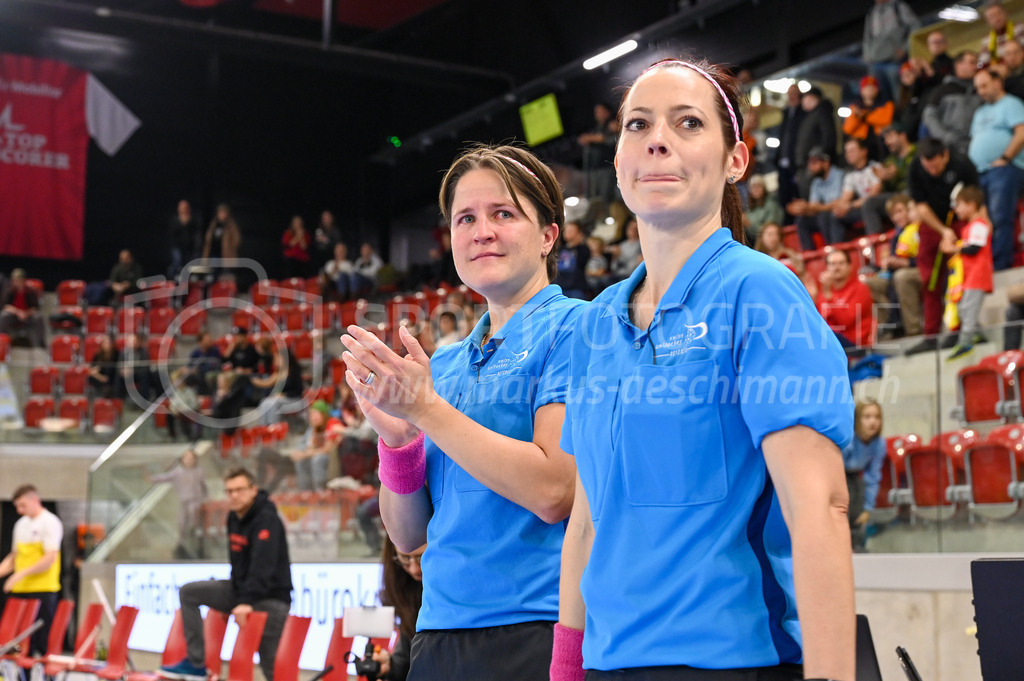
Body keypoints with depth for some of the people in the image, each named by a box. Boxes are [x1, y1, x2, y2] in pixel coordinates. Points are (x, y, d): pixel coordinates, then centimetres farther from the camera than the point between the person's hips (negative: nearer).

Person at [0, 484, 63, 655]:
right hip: (20, 590, 7)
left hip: (42, 590, -7)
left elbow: (50, 558, -16)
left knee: (43, 642, -5)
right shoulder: (21, 524, 16)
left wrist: (21, 574, -20)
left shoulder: (50, 522, -7)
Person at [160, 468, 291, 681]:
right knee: (188, 592, 1)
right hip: (241, 590, 8)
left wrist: (247, 601, -35)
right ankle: (196, 663, -3)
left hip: (270, 596, -8)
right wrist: (237, 594, 11)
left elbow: (262, 566, -28)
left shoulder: (267, 519, -18)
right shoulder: (234, 517, 8)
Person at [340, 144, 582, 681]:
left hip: (538, 635, -6)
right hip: (439, 635, 6)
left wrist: (426, 407, -14)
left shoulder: (573, 328, -5)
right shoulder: (444, 364, 13)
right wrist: (396, 436, -6)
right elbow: (408, 536, 12)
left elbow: (554, 492, -16)